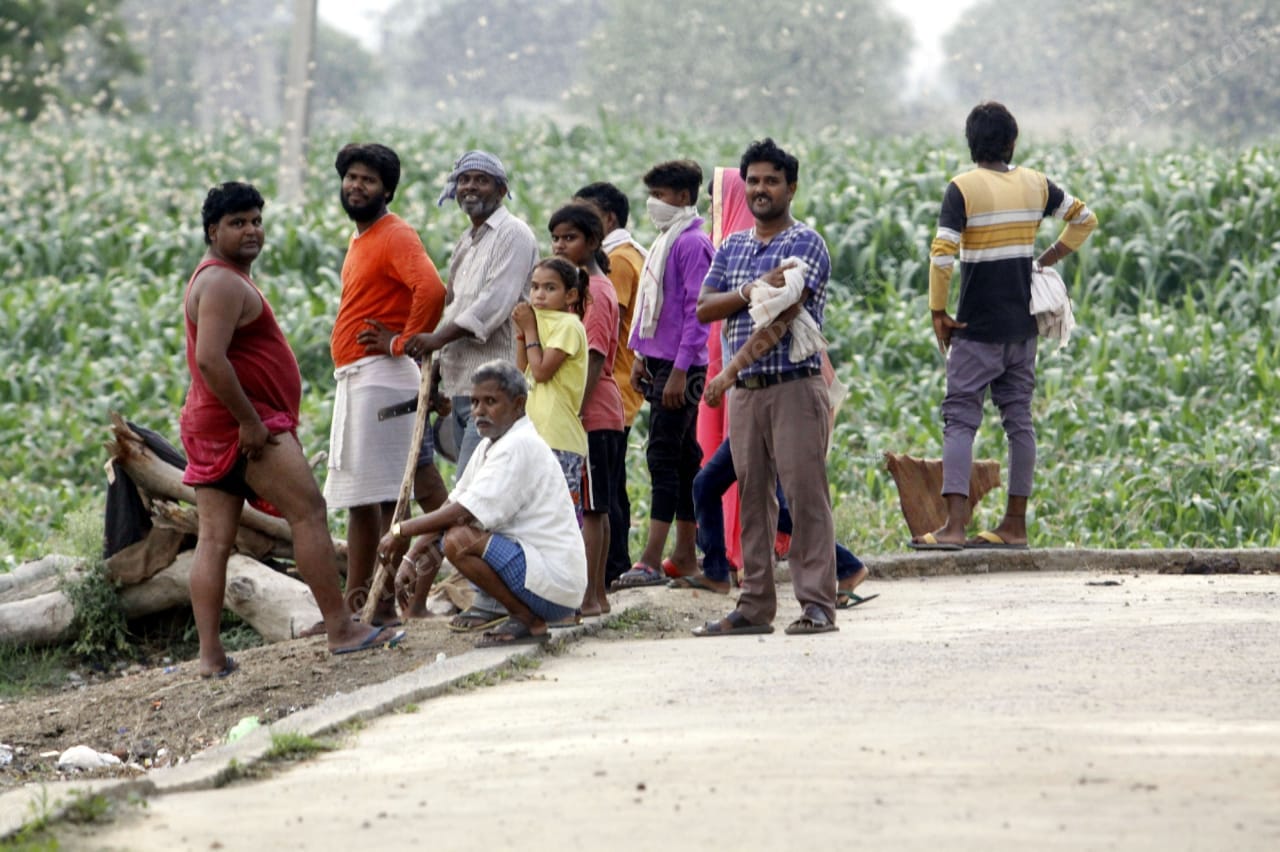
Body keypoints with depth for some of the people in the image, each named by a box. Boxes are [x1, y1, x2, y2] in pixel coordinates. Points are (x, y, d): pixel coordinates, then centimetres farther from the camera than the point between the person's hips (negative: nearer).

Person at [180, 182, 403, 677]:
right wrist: (249, 421, -23)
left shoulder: (221, 279, 23)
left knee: (214, 539, 3)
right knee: (308, 511, -9)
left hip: (208, 428, 11)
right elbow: (210, 359, -24)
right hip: (240, 420, -11)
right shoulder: (224, 283, -13)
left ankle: (211, 655, -1)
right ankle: (341, 630, -10)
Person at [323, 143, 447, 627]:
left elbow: (431, 290, -28)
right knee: (356, 498, 12)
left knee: (385, 496, -11)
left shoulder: (395, 237, -12)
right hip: (353, 379, 11)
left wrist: (402, 343, -18)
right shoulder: (361, 240, 19)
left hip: (380, 378, -11)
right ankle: (355, 603, 16)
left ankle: (383, 605, -11)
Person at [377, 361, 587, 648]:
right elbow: (452, 504, 12)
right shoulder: (490, 446, 14)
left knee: (459, 540, -24)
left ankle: (530, 622, -11)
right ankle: (526, 616, 10)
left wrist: (402, 531, -13)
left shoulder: (520, 446, -17)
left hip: (556, 579, -10)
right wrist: (411, 556, 0)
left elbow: (464, 512, -22)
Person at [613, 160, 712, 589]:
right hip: (660, 362, 10)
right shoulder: (665, 241, 16)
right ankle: (685, 554, 16)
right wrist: (642, 356, 18)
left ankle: (652, 559, -15)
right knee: (682, 456, 12)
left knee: (664, 455, -12)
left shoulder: (692, 243, -13)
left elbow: (697, 311, -18)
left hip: (681, 366, -10)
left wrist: (679, 371, -20)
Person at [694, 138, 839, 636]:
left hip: (795, 385, -6)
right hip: (745, 390, 6)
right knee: (752, 497, 7)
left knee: (805, 493, -8)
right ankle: (755, 605, 11)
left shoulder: (805, 243, -3)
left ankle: (817, 604, -8)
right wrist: (754, 290, -9)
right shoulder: (732, 248, 18)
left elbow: (784, 309, -14)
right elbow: (704, 309, 6)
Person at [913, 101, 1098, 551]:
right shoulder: (1036, 184, 5)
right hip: (1024, 325, 5)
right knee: (1019, 420, 10)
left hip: (978, 328, -5)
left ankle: (954, 526, -15)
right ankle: (1015, 525, 12)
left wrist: (938, 313, -9)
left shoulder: (963, 189, -11)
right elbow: (1085, 218, 18)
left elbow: (941, 256, -19)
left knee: (960, 420, -5)